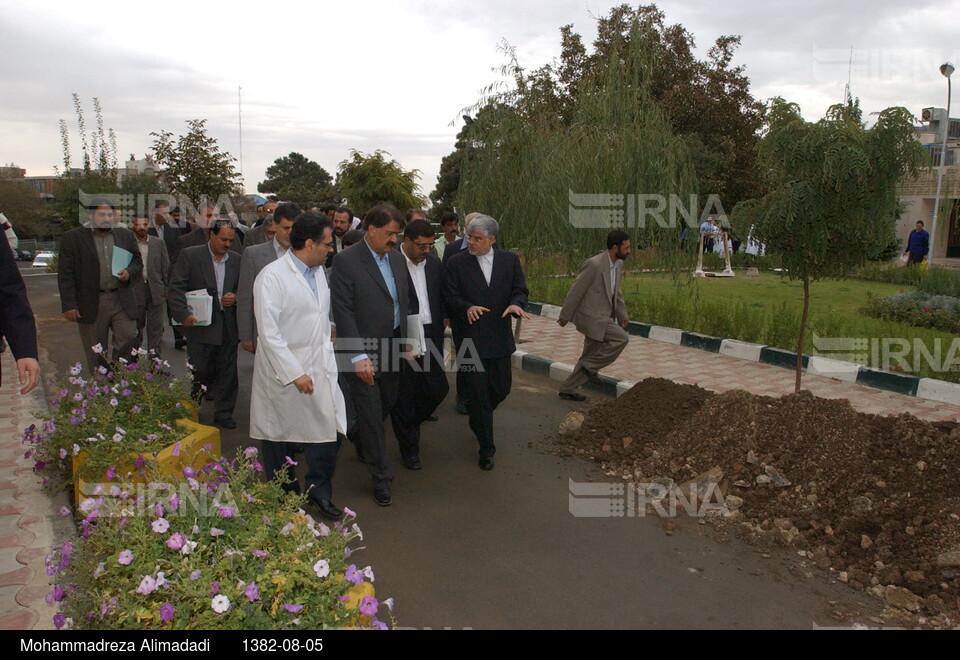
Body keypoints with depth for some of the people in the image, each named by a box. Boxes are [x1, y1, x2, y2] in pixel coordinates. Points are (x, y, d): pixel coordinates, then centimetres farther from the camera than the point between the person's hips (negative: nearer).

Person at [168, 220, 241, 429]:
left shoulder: (236, 260, 10)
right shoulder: (189, 255, -1)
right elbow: (176, 287, -5)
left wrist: (236, 297, -5)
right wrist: (183, 314, -16)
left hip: (228, 326, 4)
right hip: (200, 324, -3)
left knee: (227, 373, 7)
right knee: (200, 372, 1)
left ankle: (224, 414, 19)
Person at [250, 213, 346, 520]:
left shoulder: (318, 270, 9)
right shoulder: (272, 276, -15)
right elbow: (269, 333, -18)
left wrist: (327, 349, 13)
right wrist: (295, 374, -19)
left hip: (320, 368, 6)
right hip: (283, 371, -6)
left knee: (330, 430, 3)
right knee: (280, 438, 10)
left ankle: (319, 490, 24)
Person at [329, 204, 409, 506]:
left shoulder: (396, 258, 8)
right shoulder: (346, 261, -13)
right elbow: (343, 312, -16)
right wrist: (358, 356, -20)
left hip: (392, 348, 7)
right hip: (363, 351, -7)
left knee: (388, 403, 18)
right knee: (371, 413, 1)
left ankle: (358, 436, 49)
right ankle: (381, 478, 15)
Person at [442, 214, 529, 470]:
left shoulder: (510, 260, 4)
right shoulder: (456, 263, -3)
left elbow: (520, 290, 4)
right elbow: (450, 297, -4)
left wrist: (516, 304, -19)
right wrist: (467, 308, -24)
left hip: (500, 337, 3)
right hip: (470, 339, -3)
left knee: (501, 389, 14)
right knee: (478, 394, 1)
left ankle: (478, 417, 46)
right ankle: (486, 449, 15)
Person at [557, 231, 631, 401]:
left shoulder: (618, 264, 5)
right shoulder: (594, 264, -21)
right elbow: (576, 291, -16)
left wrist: (622, 315, 16)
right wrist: (565, 316, -10)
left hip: (603, 317, 9)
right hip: (591, 317, -9)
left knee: (589, 357, 12)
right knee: (621, 338, -16)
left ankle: (568, 389, 23)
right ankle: (591, 365, -1)